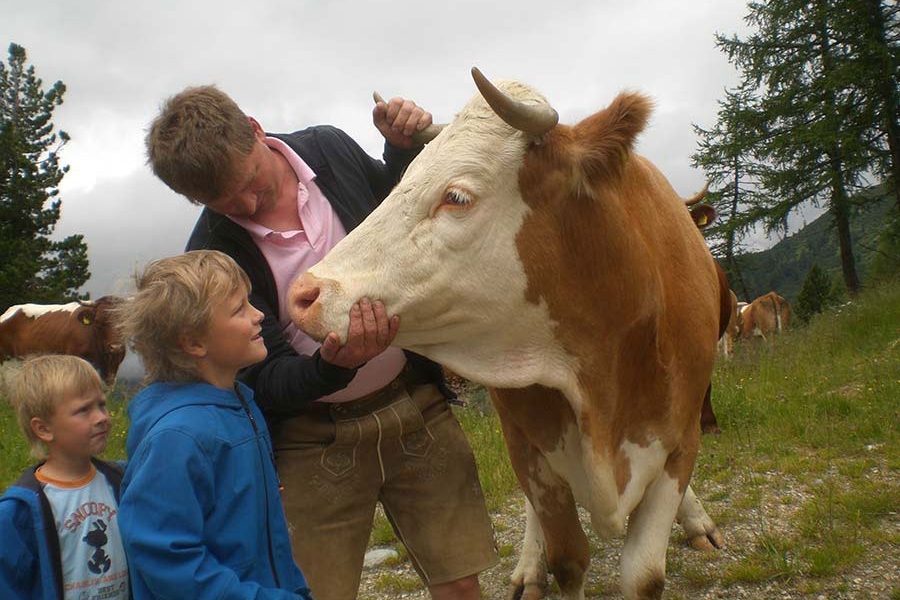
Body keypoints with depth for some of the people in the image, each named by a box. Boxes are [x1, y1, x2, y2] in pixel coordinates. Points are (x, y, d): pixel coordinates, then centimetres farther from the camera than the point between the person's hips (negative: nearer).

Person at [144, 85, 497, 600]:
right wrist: (334, 365, -35)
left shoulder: (331, 149, -4)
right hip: (316, 437, -2)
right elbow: (267, 383, -13)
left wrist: (406, 147, -3)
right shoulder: (213, 255, -14)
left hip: (416, 404, 3)